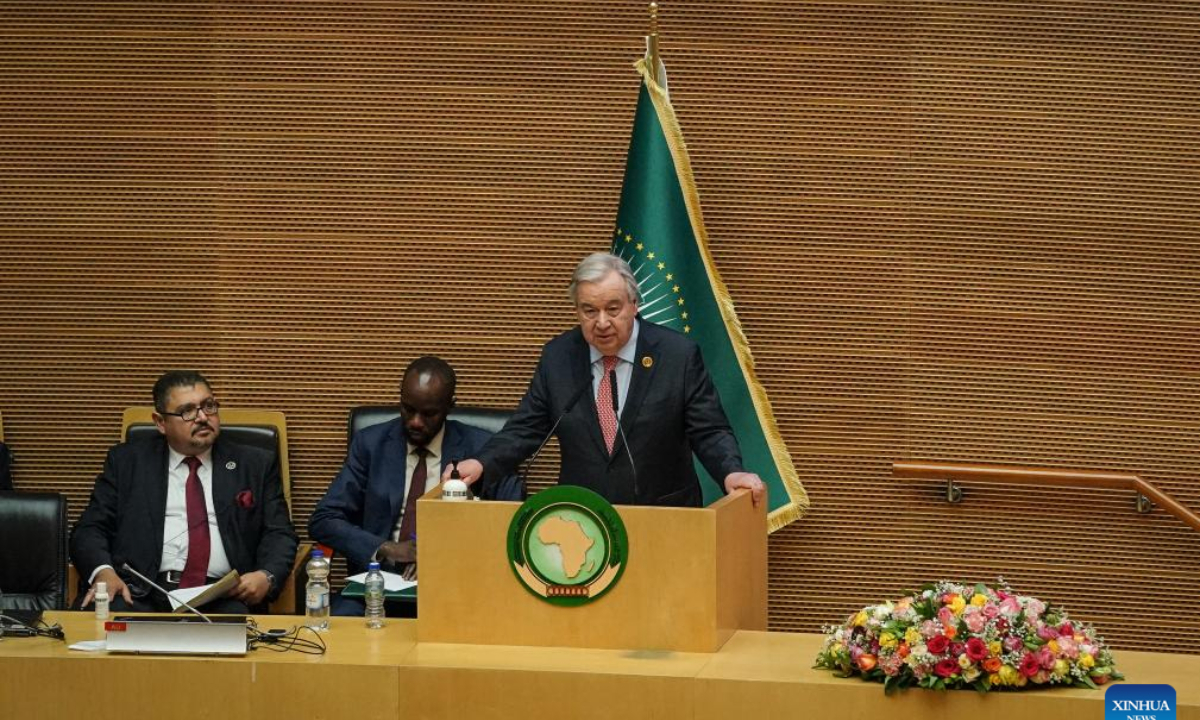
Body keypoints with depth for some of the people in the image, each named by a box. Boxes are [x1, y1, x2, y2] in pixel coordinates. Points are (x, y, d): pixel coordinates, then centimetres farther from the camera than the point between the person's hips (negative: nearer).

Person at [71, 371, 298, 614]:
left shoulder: (257, 465, 17)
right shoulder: (127, 461, 16)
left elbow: (279, 535, 13)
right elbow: (90, 528, 12)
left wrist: (266, 576, -10)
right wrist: (103, 571, -11)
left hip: (224, 597, 0)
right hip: (142, 594, 0)